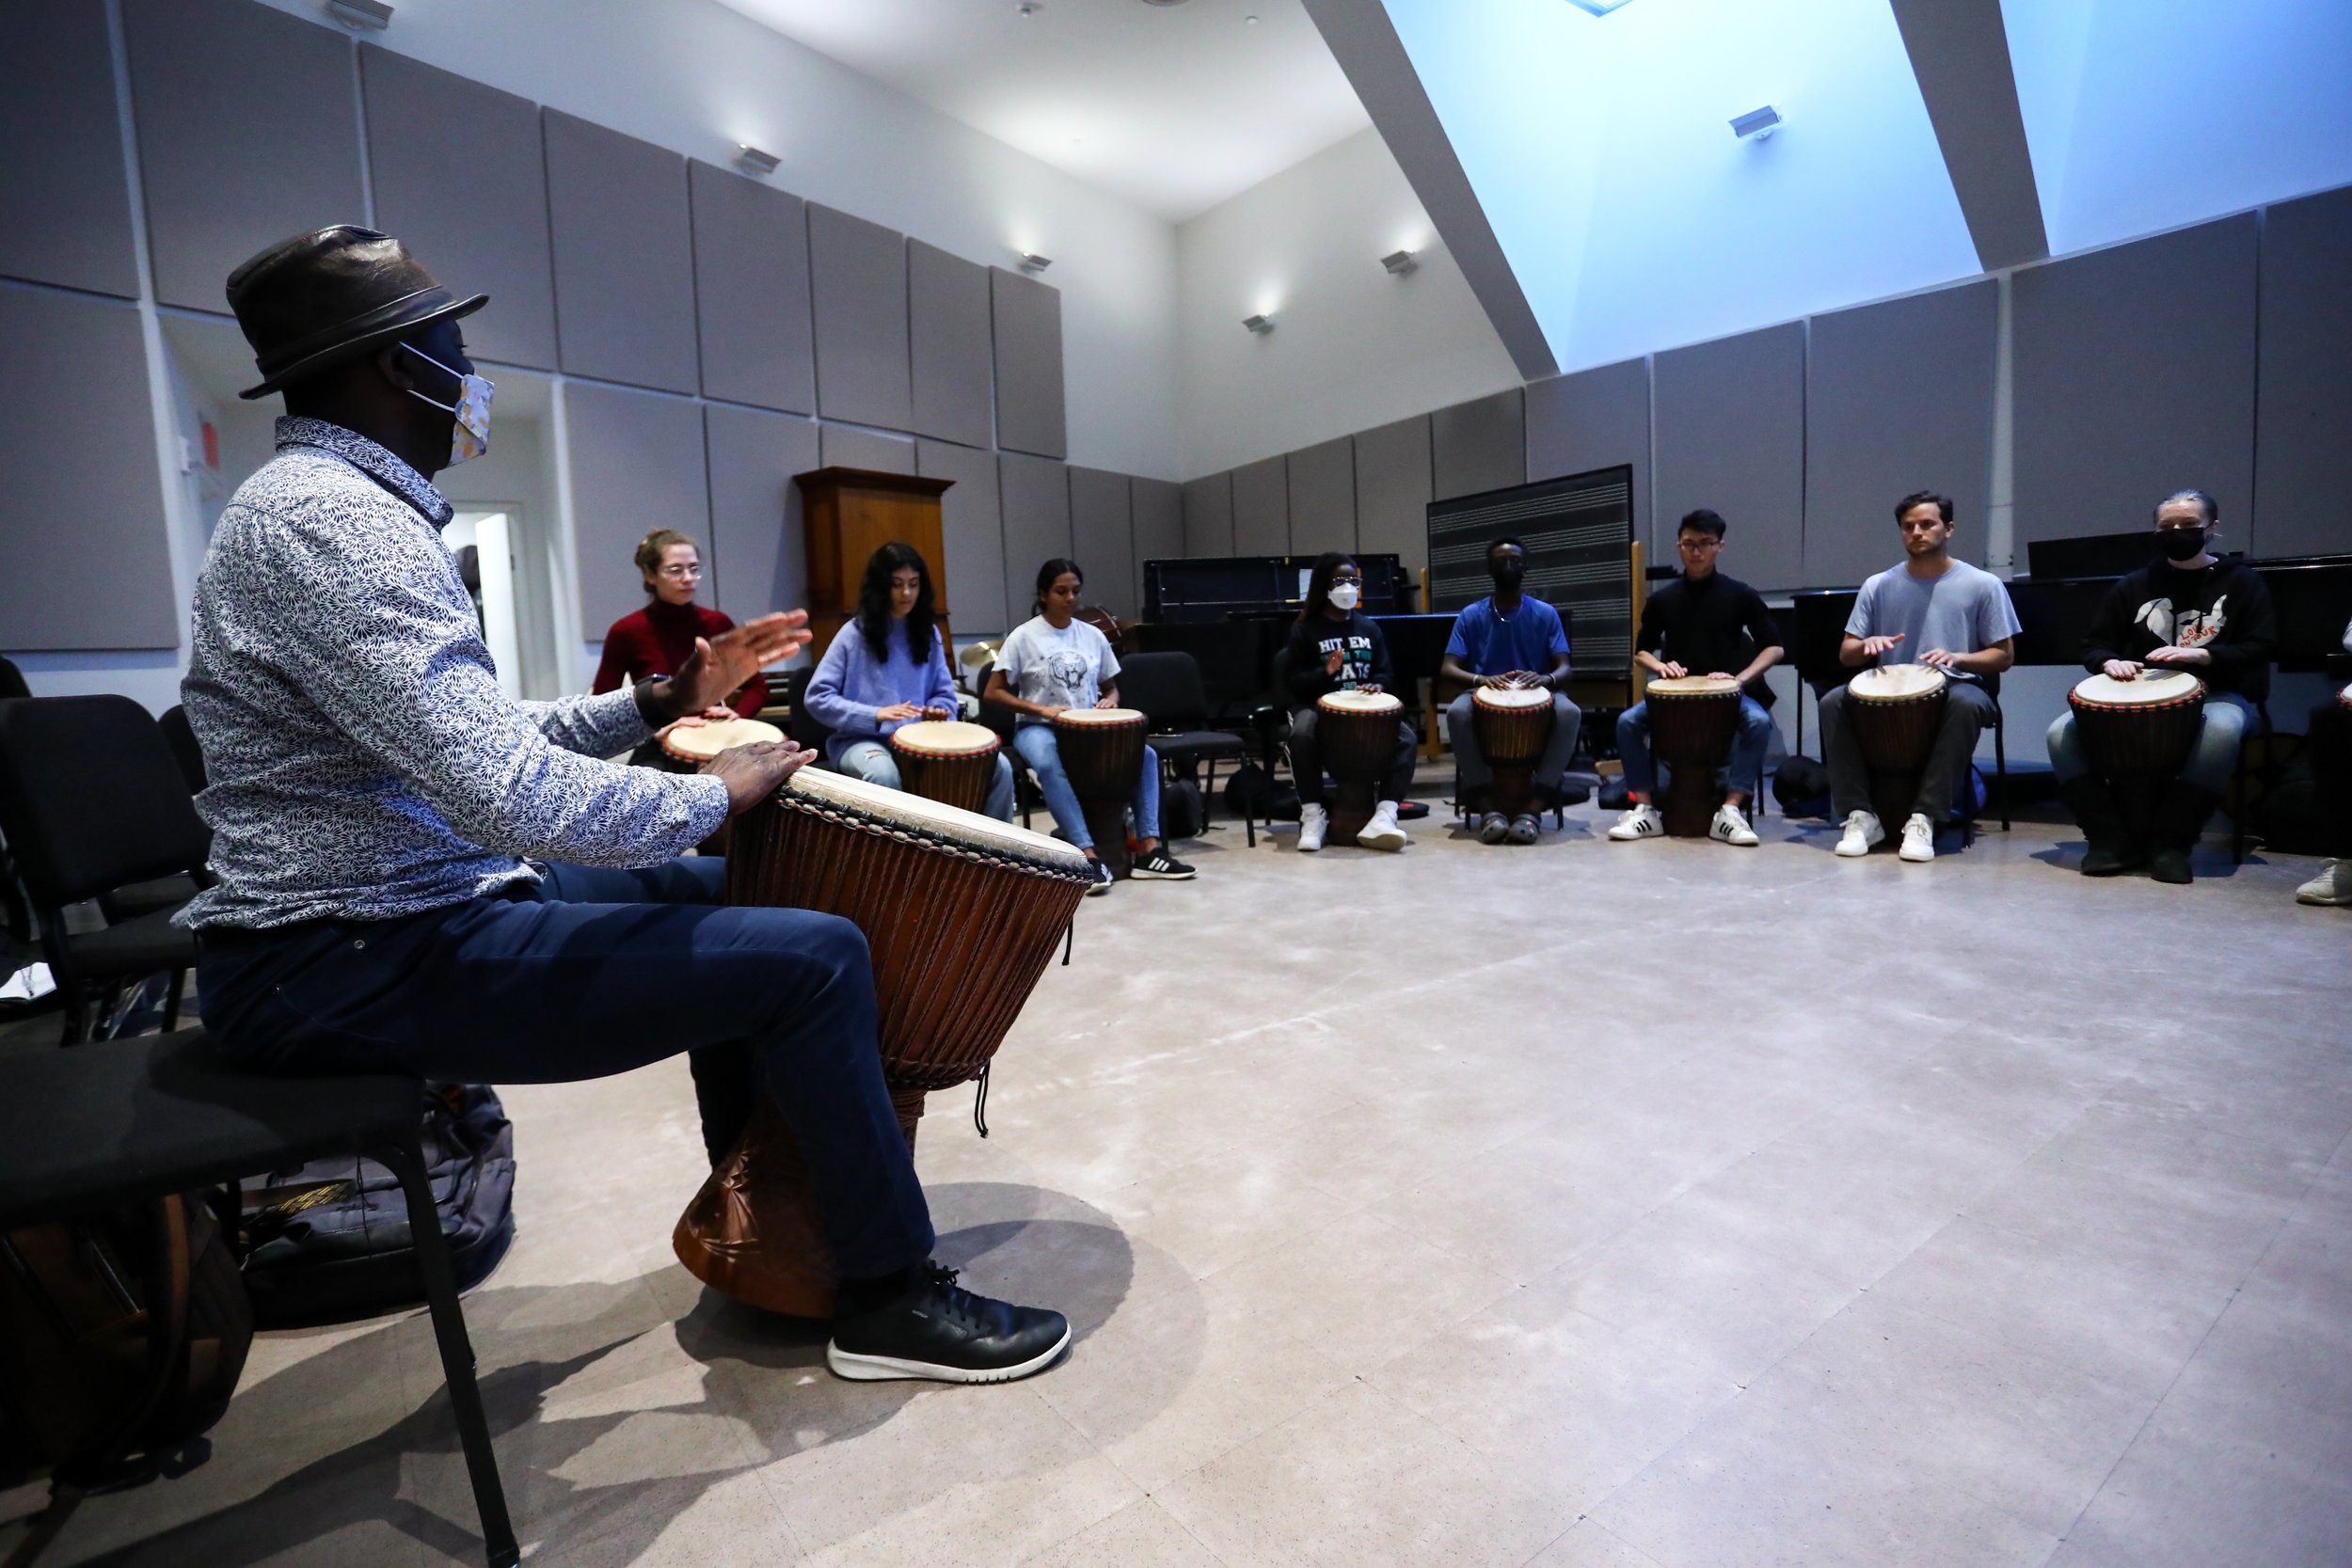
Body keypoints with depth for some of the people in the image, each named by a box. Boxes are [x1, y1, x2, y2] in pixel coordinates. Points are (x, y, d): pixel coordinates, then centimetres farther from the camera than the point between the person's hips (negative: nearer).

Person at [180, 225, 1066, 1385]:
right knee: (812, 955, -17)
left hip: (409, 906, 11)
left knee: (722, 895, 21)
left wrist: (660, 702, 8)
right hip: (360, 967, -11)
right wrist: (716, 792, -16)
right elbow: (512, 797, -31)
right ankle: (891, 1298, 3)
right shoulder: (327, 520, -21)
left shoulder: (343, 507, 14)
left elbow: (480, 737, 15)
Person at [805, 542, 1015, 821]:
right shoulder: (855, 634, -3)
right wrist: (875, 714, -19)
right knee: (884, 775, -40)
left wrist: (937, 712, -10)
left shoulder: (928, 632, 11)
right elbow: (816, 697, -8)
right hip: (863, 739, -4)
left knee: (999, 766, -16)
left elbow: (944, 693, 15)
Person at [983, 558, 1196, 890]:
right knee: (1049, 766, -39)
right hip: (1037, 728, -4)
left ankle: (1148, 850, -19)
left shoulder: (1093, 636, 10)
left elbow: (1110, 687, 20)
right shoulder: (1023, 637, -4)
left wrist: (1110, 701, -6)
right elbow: (992, 693, -7)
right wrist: (1041, 709, -20)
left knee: (1146, 755, -18)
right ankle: (1088, 855, -38)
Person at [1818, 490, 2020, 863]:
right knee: (1833, 702, -28)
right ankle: (1861, 814, -23)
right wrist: (1867, 644, -17)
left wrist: (1956, 658, -17)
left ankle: (1924, 817, -32)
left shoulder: (1983, 585, 3)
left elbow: (2003, 656, 3)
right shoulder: (1878, 586, 7)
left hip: (1954, 688, -2)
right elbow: (1846, 655, 7)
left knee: (1966, 704, -38)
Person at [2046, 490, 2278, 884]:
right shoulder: (2134, 585, 14)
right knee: (2061, 732, -25)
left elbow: (2259, 649, -2)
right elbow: (2094, 644, 13)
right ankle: (2112, 838, -20)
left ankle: (2170, 843, -28)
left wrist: (2197, 654, -20)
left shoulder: (2241, 582, 8)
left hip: (2215, 693, -2)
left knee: (2220, 732, -40)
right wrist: (2110, 662, -11)